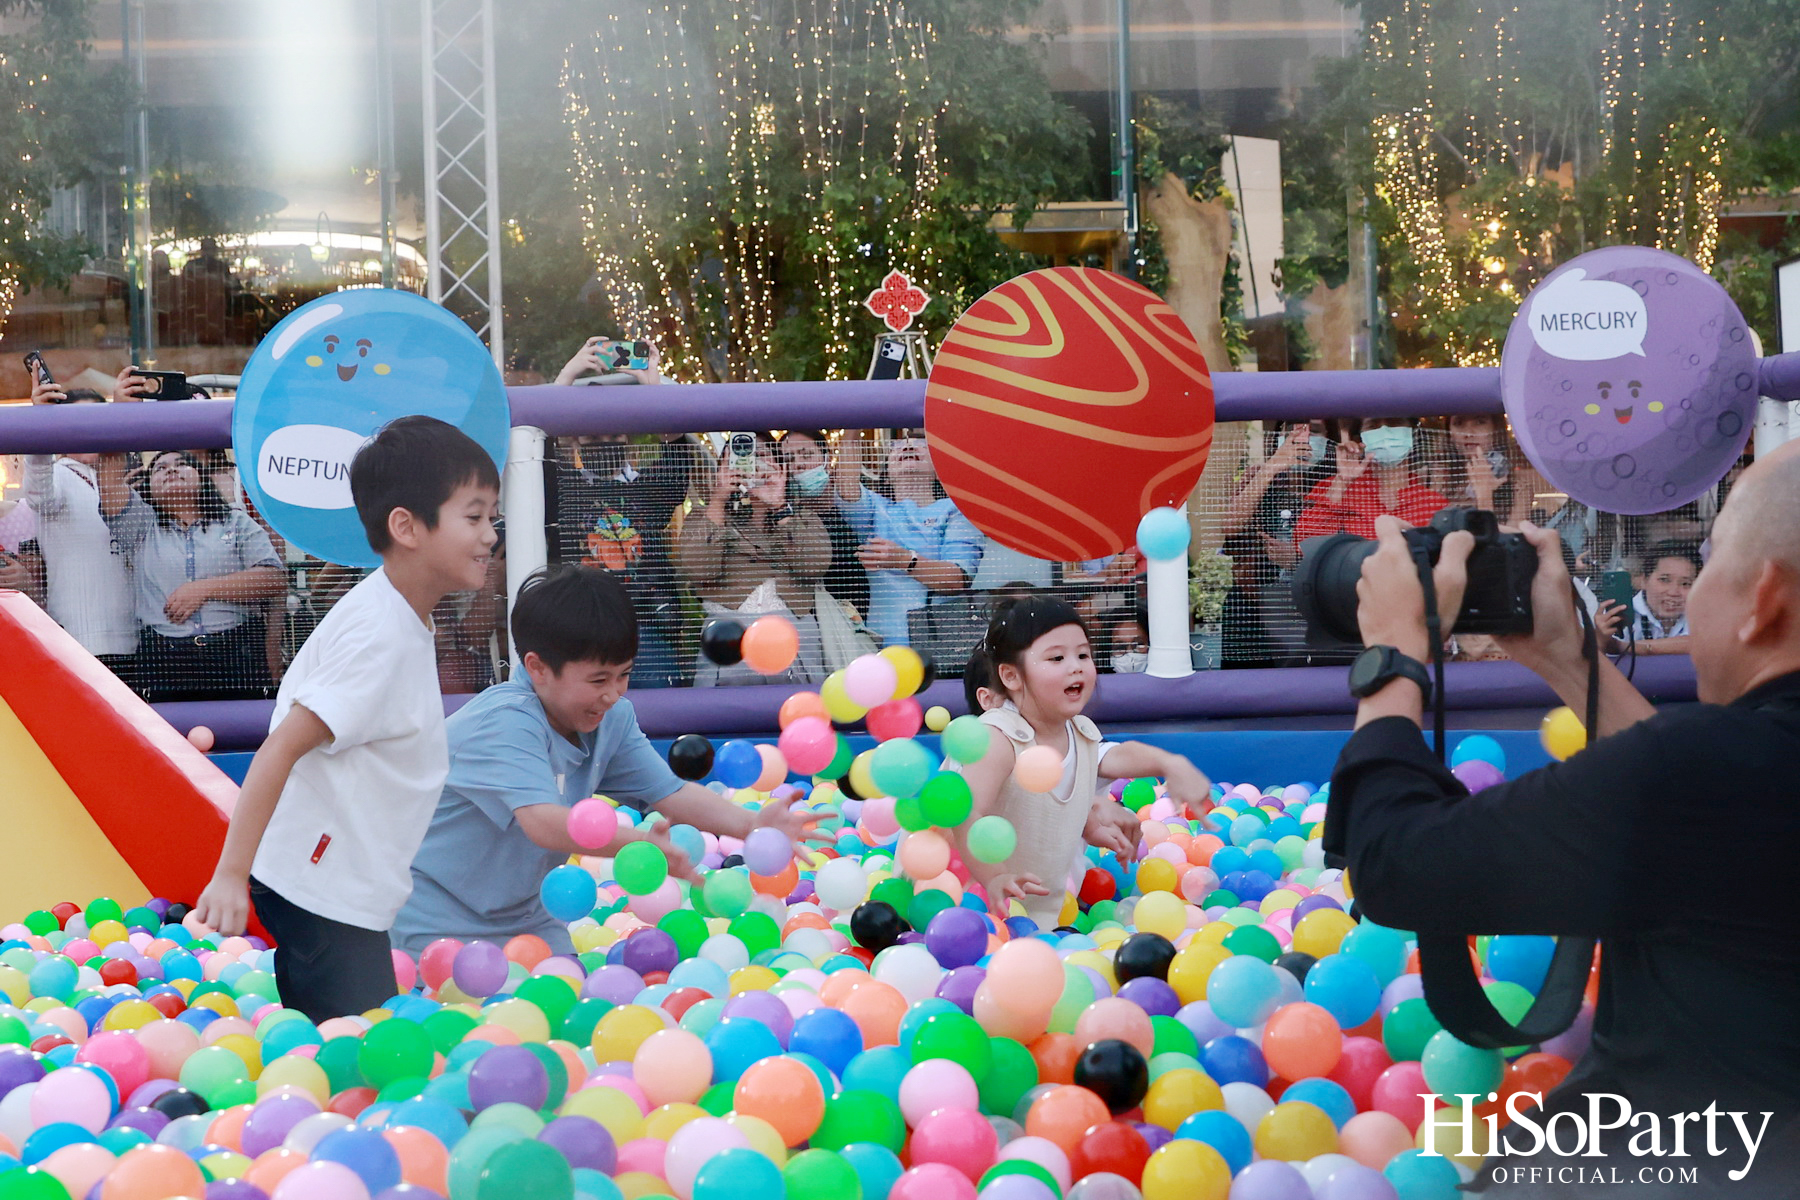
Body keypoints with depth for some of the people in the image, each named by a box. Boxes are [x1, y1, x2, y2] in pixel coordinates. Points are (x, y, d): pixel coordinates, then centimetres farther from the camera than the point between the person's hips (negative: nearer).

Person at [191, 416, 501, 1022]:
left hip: (348, 890, 10)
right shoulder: (378, 635, -20)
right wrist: (230, 876, -26)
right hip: (319, 892, -10)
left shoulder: (403, 620, 10)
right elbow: (280, 749, -24)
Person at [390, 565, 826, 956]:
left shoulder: (613, 718, -3)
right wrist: (639, 843, -53)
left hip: (527, 917, 8)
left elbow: (670, 792, -4)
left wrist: (751, 824, -20)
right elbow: (543, 821, -44)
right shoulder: (504, 724, -31)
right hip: (439, 923, -8)